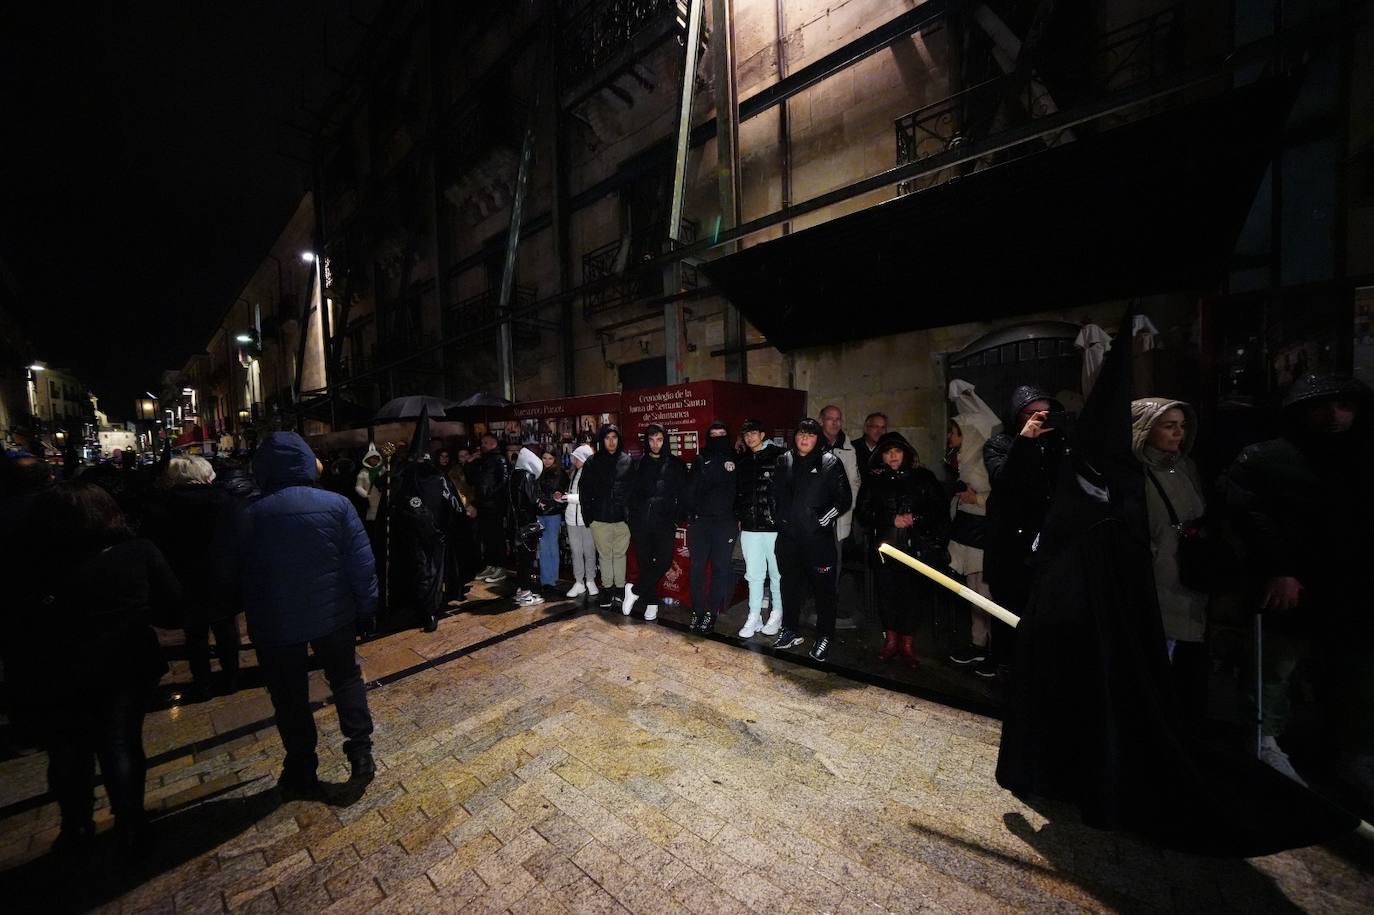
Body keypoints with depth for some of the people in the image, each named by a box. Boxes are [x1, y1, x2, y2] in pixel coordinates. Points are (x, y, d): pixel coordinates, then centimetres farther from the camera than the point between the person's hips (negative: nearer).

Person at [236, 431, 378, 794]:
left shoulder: (251, 516, -8)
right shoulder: (336, 504, -11)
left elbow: (241, 572, 1)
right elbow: (361, 562, -11)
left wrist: (252, 615, 15)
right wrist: (366, 608, -1)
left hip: (275, 622, 0)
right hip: (333, 614, 0)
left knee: (290, 698, 16)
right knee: (346, 680, 20)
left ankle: (301, 773, 29)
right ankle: (361, 753, 20)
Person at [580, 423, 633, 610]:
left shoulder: (628, 461, 0)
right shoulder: (593, 462, 1)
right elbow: (585, 491, 3)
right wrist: (587, 515, -1)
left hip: (623, 518, 0)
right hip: (600, 519, 0)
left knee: (620, 554, 11)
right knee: (605, 555, 11)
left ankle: (619, 588, 24)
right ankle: (607, 590, 23)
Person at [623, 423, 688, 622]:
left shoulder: (676, 464, 4)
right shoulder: (638, 464, 8)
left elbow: (683, 494, 3)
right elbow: (629, 492, 10)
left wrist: (677, 516, -5)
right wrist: (630, 515, 2)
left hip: (665, 523, -1)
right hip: (641, 522, 2)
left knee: (664, 561, -12)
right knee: (645, 563, 6)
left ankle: (634, 590, 7)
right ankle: (651, 603, 20)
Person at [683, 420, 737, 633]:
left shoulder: (735, 459, 7)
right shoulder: (700, 460, 9)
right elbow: (691, 489, 5)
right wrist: (690, 514, -5)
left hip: (726, 522, 0)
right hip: (700, 521, 1)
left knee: (721, 568, 3)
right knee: (698, 568, 3)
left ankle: (711, 612, 14)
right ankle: (697, 611, 13)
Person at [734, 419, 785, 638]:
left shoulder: (780, 456, -5)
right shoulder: (741, 460, 11)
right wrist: (738, 516, 12)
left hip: (774, 525, -4)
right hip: (749, 527, 4)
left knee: (777, 573, 7)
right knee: (754, 574, 11)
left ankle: (777, 615, 24)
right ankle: (754, 617, 21)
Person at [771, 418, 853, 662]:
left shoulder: (830, 463, -3)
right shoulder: (784, 462, 8)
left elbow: (844, 499, -4)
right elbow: (775, 494, 18)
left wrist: (822, 520, -9)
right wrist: (781, 518, 10)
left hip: (819, 538, -4)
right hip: (788, 536, 4)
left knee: (824, 588, 4)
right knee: (790, 585, 16)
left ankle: (824, 637, 21)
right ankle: (791, 631, 33)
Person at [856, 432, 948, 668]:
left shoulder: (922, 476, 6)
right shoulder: (873, 479, 7)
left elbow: (940, 508, 7)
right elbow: (863, 512, 3)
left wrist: (916, 519, -6)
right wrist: (892, 520, -8)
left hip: (915, 546, -1)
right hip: (885, 544, 1)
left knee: (910, 592, -2)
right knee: (887, 592, 1)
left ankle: (908, 644, 13)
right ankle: (890, 640, 19)